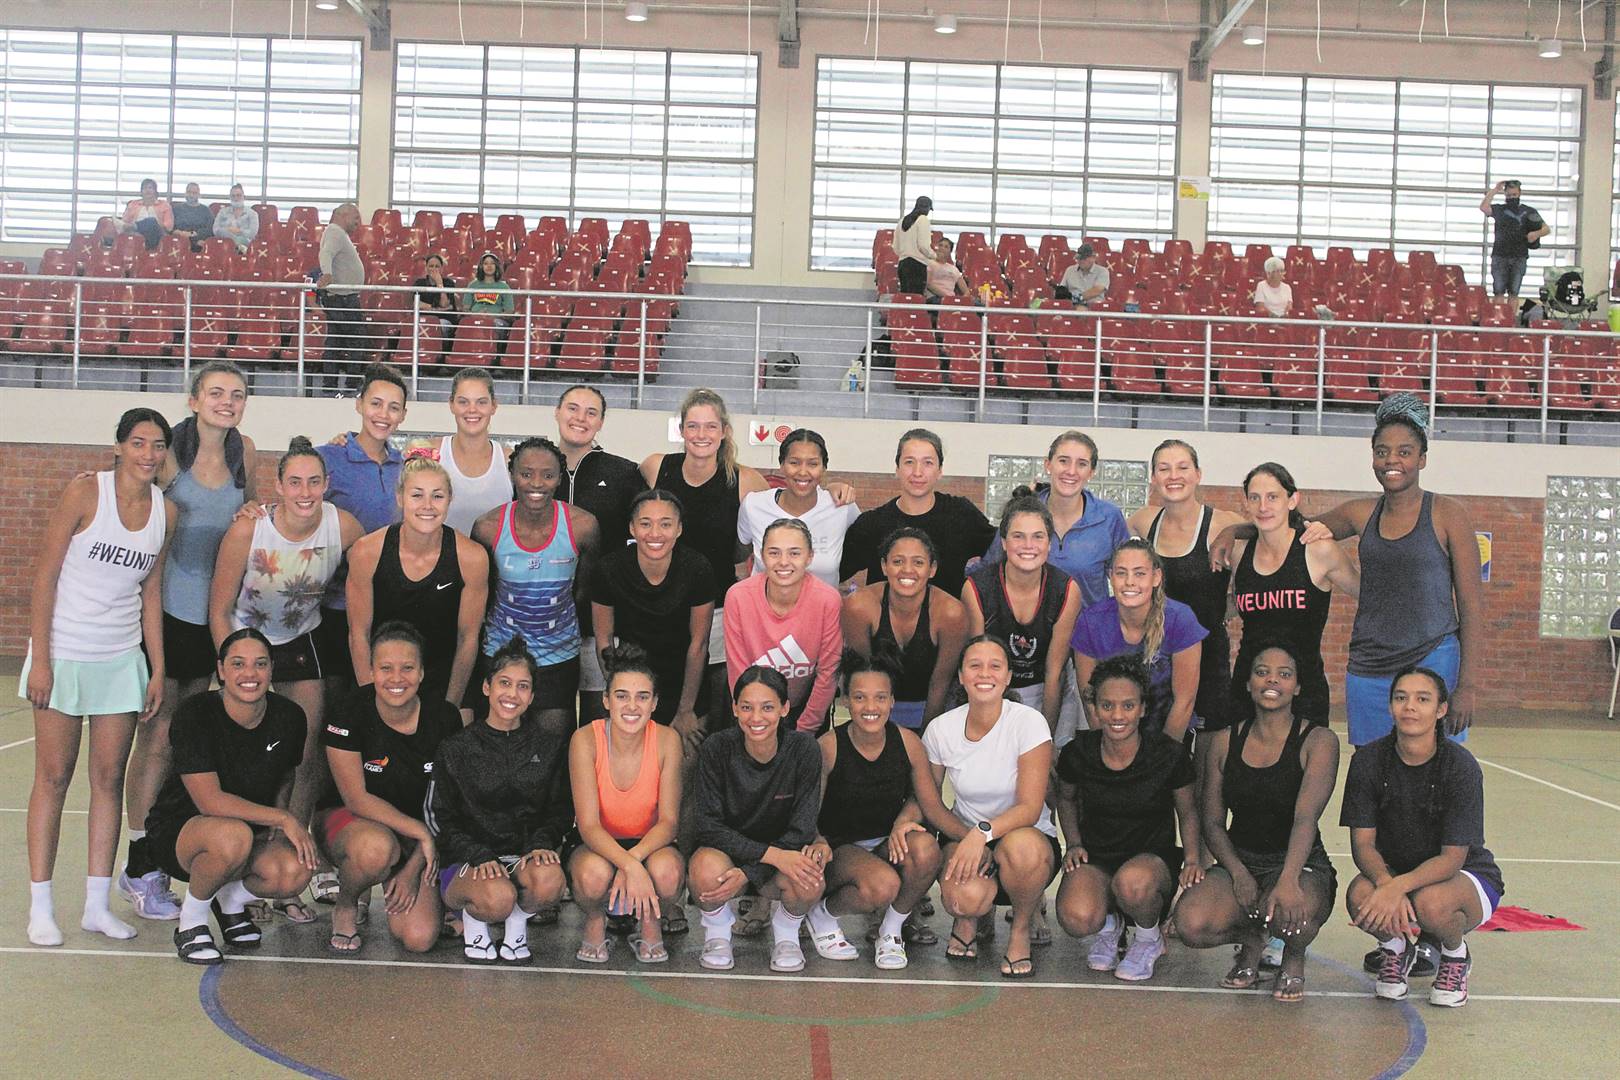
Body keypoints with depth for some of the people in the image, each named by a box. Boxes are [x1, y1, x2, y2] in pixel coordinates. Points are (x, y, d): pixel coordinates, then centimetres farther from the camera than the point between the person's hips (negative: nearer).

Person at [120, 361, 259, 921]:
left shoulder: (243, 451, 6)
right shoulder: (169, 451, -9)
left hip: (213, 611, 5)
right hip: (166, 606, -5)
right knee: (157, 737, -3)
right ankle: (140, 869, 5)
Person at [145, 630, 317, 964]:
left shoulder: (289, 717, -6)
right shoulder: (195, 714, -20)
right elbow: (210, 801, -25)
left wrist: (280, 816, -8)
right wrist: (283, 818, -25)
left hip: (254, 831, 4)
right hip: (177, 831, -4)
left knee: (294, 874, -29)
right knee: (234, 836, -40)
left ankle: (231, 900, 7)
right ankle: (191, 921, -9)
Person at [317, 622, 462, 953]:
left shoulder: (444, 718, -10)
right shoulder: (348, 718, -17)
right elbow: (357, 799, -17)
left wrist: (414, 867, -10)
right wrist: (422, 832, -22)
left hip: (415, 836, 3)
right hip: (346, 821, -3)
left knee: (419, 939, -17)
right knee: (376, 847, -41)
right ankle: (345, 906, -5)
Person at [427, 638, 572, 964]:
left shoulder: (550, 747, 9)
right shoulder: (456, 748, 3)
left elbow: (561, 811, 10)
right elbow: (439, 818, 1)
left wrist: (541, 843, -12)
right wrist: (479, 856, -15)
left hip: (526, 855, 2)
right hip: (466, 860, -2)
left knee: (548, 879, -35)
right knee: (498, 897, -36)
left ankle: (518, 921, -1)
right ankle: (472, 917, 1)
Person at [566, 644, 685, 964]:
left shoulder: (666, 740, -15)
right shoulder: (586, 740, -19)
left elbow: (668, 820, -12)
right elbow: (588, 825, -22)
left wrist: (634, 859, -32)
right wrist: (631, 867, -38)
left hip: (649, 842, 1)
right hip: (597, 845, -1)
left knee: (667, 871, -34)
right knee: (594, 874, -35)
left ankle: (650, 924, 2)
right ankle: (595, 923, 1)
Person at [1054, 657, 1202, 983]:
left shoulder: (1169, 755, -12)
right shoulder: (1078, 753, -7)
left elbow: (1188, 812, 6)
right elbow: (1066, 799, 15)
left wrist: (1193, 860, -6)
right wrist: (1073, 844, 2)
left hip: (1154, 857, -1)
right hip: (1095, 857, 1)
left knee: (1133, 882, -40)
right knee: (1078, 919, -32)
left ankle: (1149, 939, -2)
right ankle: (1108, 925, 9)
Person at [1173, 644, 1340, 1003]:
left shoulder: (1318, 741, -6)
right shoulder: (1225, 741, 5)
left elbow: (1305, 817, -21)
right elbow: (1212, 822, 5)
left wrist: (1288, 881, -38)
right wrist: (1238, 873, -15)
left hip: (1303, 867, -3)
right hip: (1239, 862, 3)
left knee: (1290, 913, -39)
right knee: (1191, 923, -28)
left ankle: (1294, 959, 2)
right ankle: (1251, 940, 10)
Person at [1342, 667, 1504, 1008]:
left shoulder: (1461, 767, -20)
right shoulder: (1368, 761, -11)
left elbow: (1452, 859, -22)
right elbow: (1362, 843, -12)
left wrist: (1399, 887, -38)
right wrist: (1386, 883, -34)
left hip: (1465, 875, -2)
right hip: (1391, 873, 2)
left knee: (1431, 902, -37)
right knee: (1359, 895, -32)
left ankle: (1456, 957, 1)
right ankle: (1396, 949, 5)